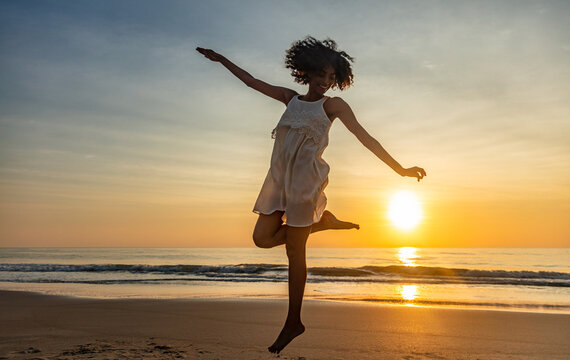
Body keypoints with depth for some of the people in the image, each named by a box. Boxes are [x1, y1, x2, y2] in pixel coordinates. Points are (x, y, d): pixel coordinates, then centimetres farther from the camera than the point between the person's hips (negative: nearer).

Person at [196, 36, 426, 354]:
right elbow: (252, 81, 24)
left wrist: (400, 169, -10)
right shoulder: (290, 98, 16)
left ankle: (294, 321, 8)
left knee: (295, 250, -3)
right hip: (279, 178, 6)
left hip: (307, 179, -6)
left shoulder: (333, 105, 3)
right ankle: (322, 222, 16)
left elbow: (365, 137, -4)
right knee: (263, 238, 0)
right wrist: (220, 59, 28)